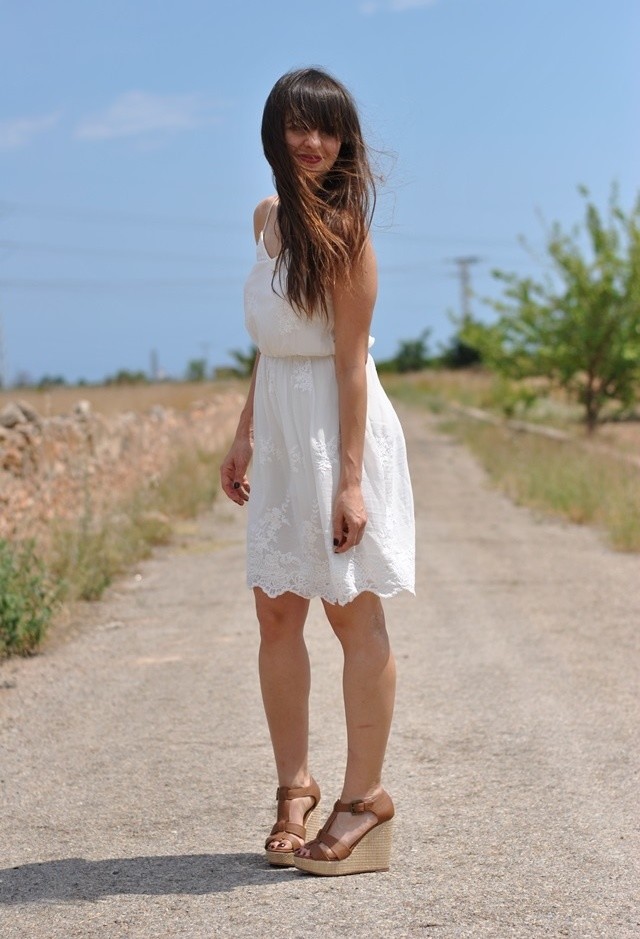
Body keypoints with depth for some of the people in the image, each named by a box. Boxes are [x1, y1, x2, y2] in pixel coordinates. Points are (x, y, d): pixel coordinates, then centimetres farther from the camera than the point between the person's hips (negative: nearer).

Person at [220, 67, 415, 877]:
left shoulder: (340, 225, -13)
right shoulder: (268, 217, 11)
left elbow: (352, 359, -16)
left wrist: (351, 479, -19)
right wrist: (244, 436, 19)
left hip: (337, 430, -8)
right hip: (280, 436, 8)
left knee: (353, 617, 2)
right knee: (276, 617, 9)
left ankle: (364, 797, 13)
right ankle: (295, 789, 21)